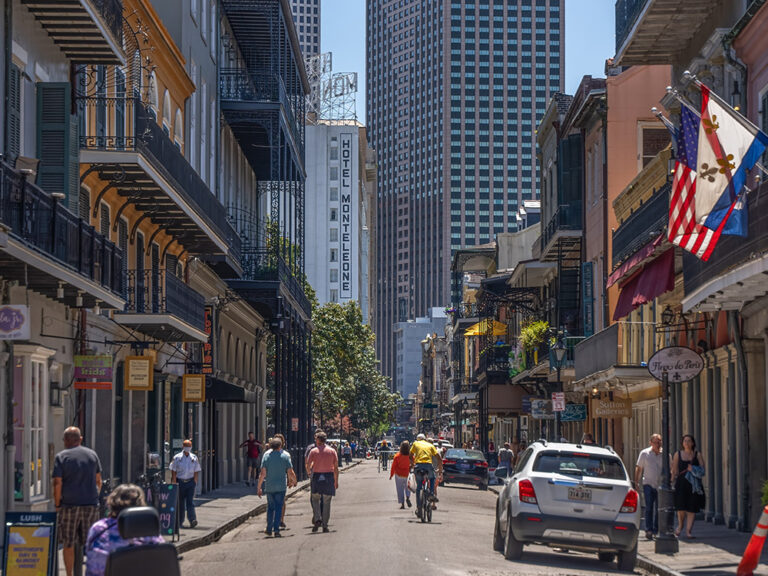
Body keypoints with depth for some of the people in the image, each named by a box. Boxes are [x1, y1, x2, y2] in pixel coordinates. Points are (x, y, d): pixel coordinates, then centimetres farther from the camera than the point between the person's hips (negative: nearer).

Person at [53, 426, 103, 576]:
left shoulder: (61, 457, -3)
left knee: (68, 545, 5)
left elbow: (57, 483, -8)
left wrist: (57, 504, 1)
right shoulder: (92, 454, 8)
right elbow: (98, 481, 12)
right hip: (91, 505, 3)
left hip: (69, 505, -3)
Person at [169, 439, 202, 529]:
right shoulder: (177, 458, 0)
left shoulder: (194, 458, 7)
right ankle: (179, 521, 16)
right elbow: (173, 472, -1)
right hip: (180, 482, 0)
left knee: (190, 501, -10)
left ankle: (193, 520, -21)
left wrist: (195, 482, 0)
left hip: (190, 482, 0)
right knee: (180, 502, 6)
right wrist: (174, 483, -7)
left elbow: (196, 471, 8)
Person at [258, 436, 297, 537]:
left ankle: (269, 529, 16)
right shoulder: (285, 455, -4)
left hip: (269, 486, 1)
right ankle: (276, 529, -5)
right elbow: (290, 473, -4)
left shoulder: (266, 455, -3)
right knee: (279, 507, 3)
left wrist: (259, 487, -1)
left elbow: (263, 473, -7)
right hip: (281, 486, -1)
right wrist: (294, 481, 16)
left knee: (270, 507, 15)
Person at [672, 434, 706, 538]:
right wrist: (672, 482, 4)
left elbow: (702, 469, 4)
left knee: (692, 508, -4)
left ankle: (688, 530, 0)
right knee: (681, 506, -9)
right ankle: (680, 525, 18)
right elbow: (674, 471, 10)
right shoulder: (678, 454, 10)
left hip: (694, 484, 0)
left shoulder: (698, 455, 9)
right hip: (681, 483, 0)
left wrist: (693, 469, -14)